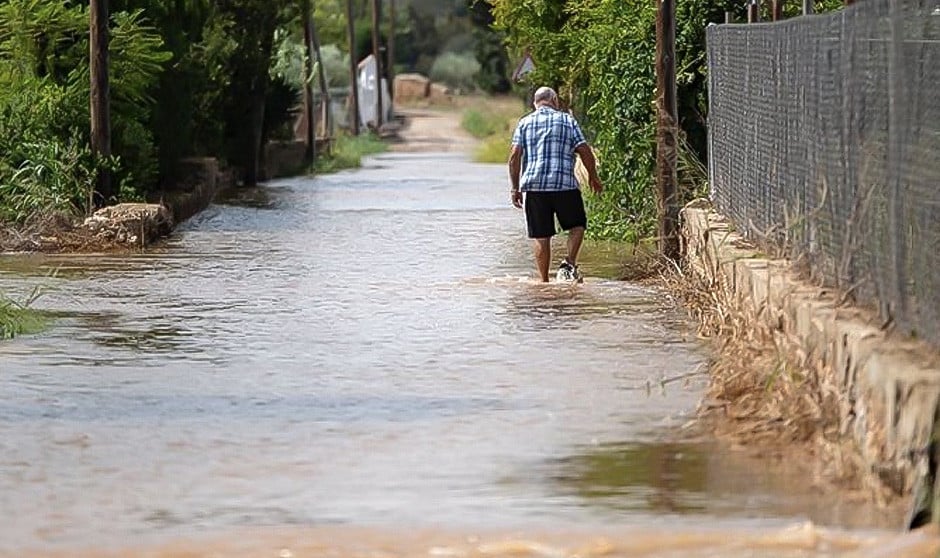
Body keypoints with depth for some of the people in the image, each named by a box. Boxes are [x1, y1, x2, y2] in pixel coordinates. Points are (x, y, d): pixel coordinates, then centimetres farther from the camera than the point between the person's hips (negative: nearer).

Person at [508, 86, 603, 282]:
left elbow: (515, 156, 1)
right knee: (577, 225, 16)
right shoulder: (567, 120, 7)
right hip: (564, 184, -1)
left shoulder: (524, 123, 10)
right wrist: (593, 177, 15)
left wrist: (515, 187, 5)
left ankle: (544, 280, 5)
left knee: (540, 236, 5)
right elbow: (585, 152, 1)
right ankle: (569, 263, -4)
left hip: (533, 185, 1)